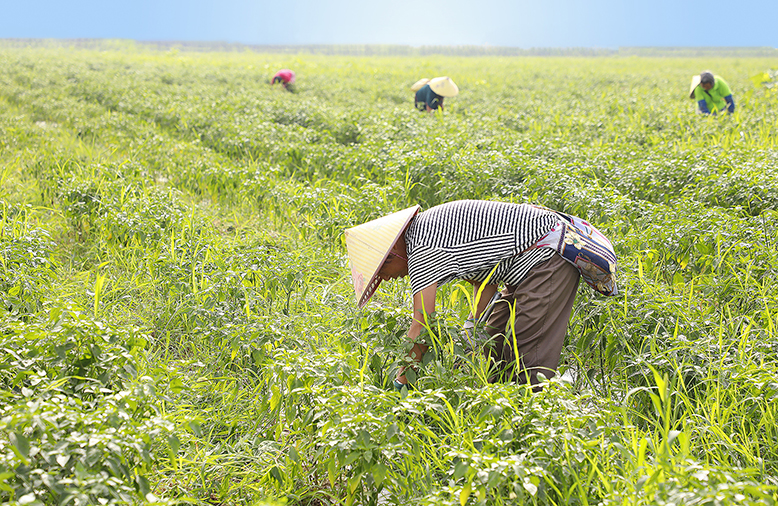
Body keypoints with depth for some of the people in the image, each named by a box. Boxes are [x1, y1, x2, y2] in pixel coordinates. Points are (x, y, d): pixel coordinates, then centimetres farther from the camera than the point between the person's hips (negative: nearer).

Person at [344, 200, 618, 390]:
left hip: (547, 255, -11)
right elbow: (485, 278, 15)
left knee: (528, 358, -10)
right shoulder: (427, 228, 12)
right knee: (495, 342, 12)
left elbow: (421, 326, -19)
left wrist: (400, 383, -9)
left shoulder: (421, 251, -18)